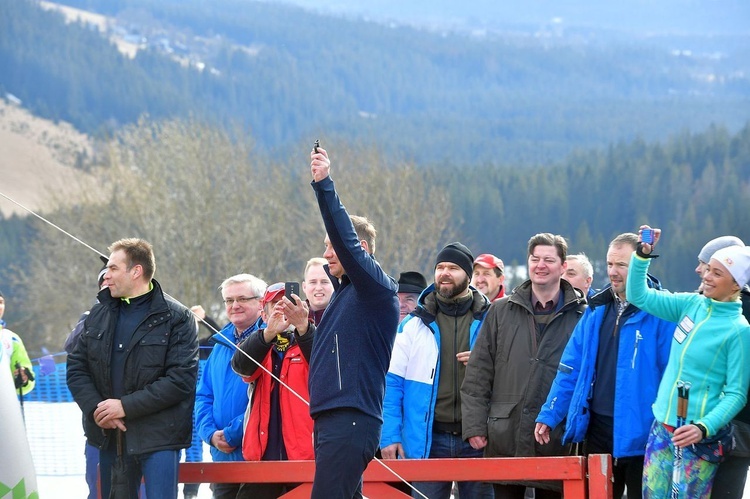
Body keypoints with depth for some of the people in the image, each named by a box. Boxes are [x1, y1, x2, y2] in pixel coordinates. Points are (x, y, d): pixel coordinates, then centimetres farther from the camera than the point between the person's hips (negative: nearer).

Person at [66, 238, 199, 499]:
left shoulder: (176, 318, -5)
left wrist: (126, 406, -17)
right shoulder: (98, 315, 12)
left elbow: (181, 380, -13)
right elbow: (76, 368, 10)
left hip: (158, 437, -5)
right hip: (110, 436, 5)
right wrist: (95, 409, -9)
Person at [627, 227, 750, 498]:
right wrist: (642, 255, -7)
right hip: (662, 429, 6)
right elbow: (639, 296, 8)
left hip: (698, 439, -6)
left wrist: (704, 428, -26)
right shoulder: (692, 304, 4)